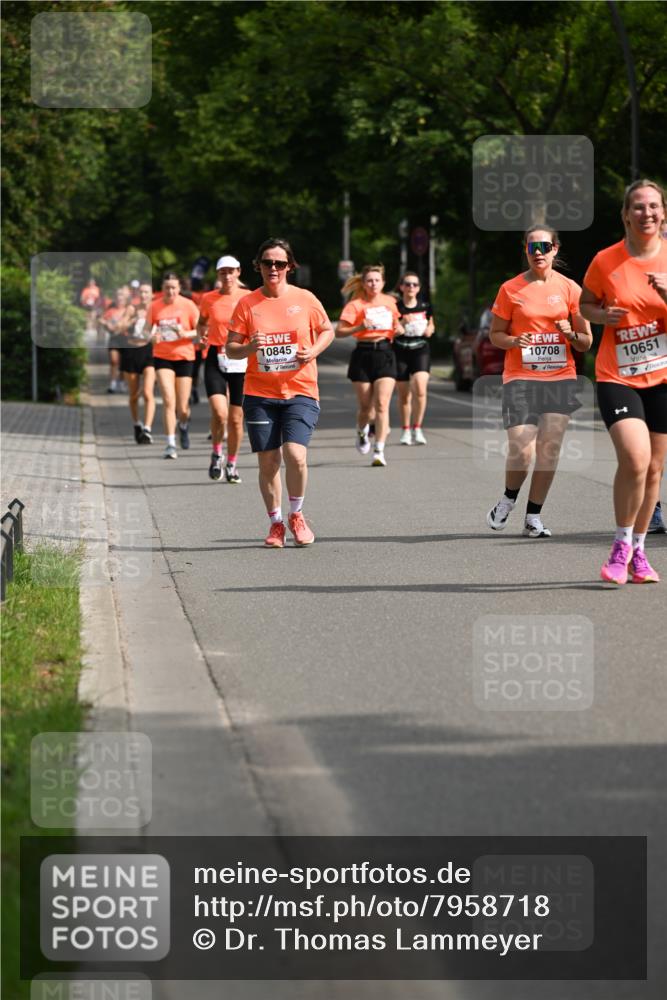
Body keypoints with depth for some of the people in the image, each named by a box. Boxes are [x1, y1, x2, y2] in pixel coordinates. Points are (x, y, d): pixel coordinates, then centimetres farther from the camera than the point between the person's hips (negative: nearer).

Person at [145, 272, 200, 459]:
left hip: (184, 357, 0)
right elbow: (147, 330, 9)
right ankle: (171, 444, -12)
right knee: (168, 400, -15)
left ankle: (183, 426, 39)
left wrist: (185, 334, -19)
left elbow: (200, 331, 0)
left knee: (182, 408, 3)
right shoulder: (154, 307, 2)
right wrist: (152, 336, -14)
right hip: (162, 357, 0)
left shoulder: (188, 305, -2)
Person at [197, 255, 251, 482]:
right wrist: (202, 336, -1)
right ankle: (216, 454, 7)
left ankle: (231, 464, 23)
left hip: (241, 360, 1)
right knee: (219, 412, -18)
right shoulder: (209, 299, 3)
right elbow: (202, 322, 19)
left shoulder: (248, 298, 1)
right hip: (216, 359, -1)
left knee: (236, 418, 6)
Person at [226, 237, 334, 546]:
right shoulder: (247, 304, 2)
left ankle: (296, 514, 9)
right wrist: (250, 347, -17)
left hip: (300, 392, -1)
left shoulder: (305, 299, 1)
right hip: (260, 395, 1)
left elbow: (327, 331, 15)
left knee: (295, 455, -16)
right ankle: (275, 523, 20)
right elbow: (230, 349, 4)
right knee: (267, 461, 2)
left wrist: (313, 351, -5)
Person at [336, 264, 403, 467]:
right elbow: (339, 331, -11)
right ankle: (362, 433, 40)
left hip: (385, 353, 2)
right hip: (363, 355, -2)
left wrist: (399, 328, 4)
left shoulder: (390, 302, 8)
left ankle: (379, 451, -11)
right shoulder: (355, 305, -5)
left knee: (382, 404, -10)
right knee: (365, 405, 6)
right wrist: (359, 327, -26)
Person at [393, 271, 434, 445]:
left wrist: (429, 330, -2)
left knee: (420, 388, -19)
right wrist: (402, 323, -18)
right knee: (404, 394, 6)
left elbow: (431, 325, 21)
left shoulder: (425, 307, 5)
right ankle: (406, 430, 21)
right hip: (400, 352, 0)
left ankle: (417, 428, -8)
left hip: (420, 351, 0)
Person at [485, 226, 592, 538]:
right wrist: (514, 341, -13)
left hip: (560, 377, 2)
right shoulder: (511, 289, 2)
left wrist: (570, 334, -13)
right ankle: (508, 500, 18)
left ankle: (533, 517, 7)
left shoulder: (569, 289, 6)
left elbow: (586, 342, 9)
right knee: (521, 451, -12)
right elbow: (495, 334, 8)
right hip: (520, 378, -2)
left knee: (549, 447, -4)